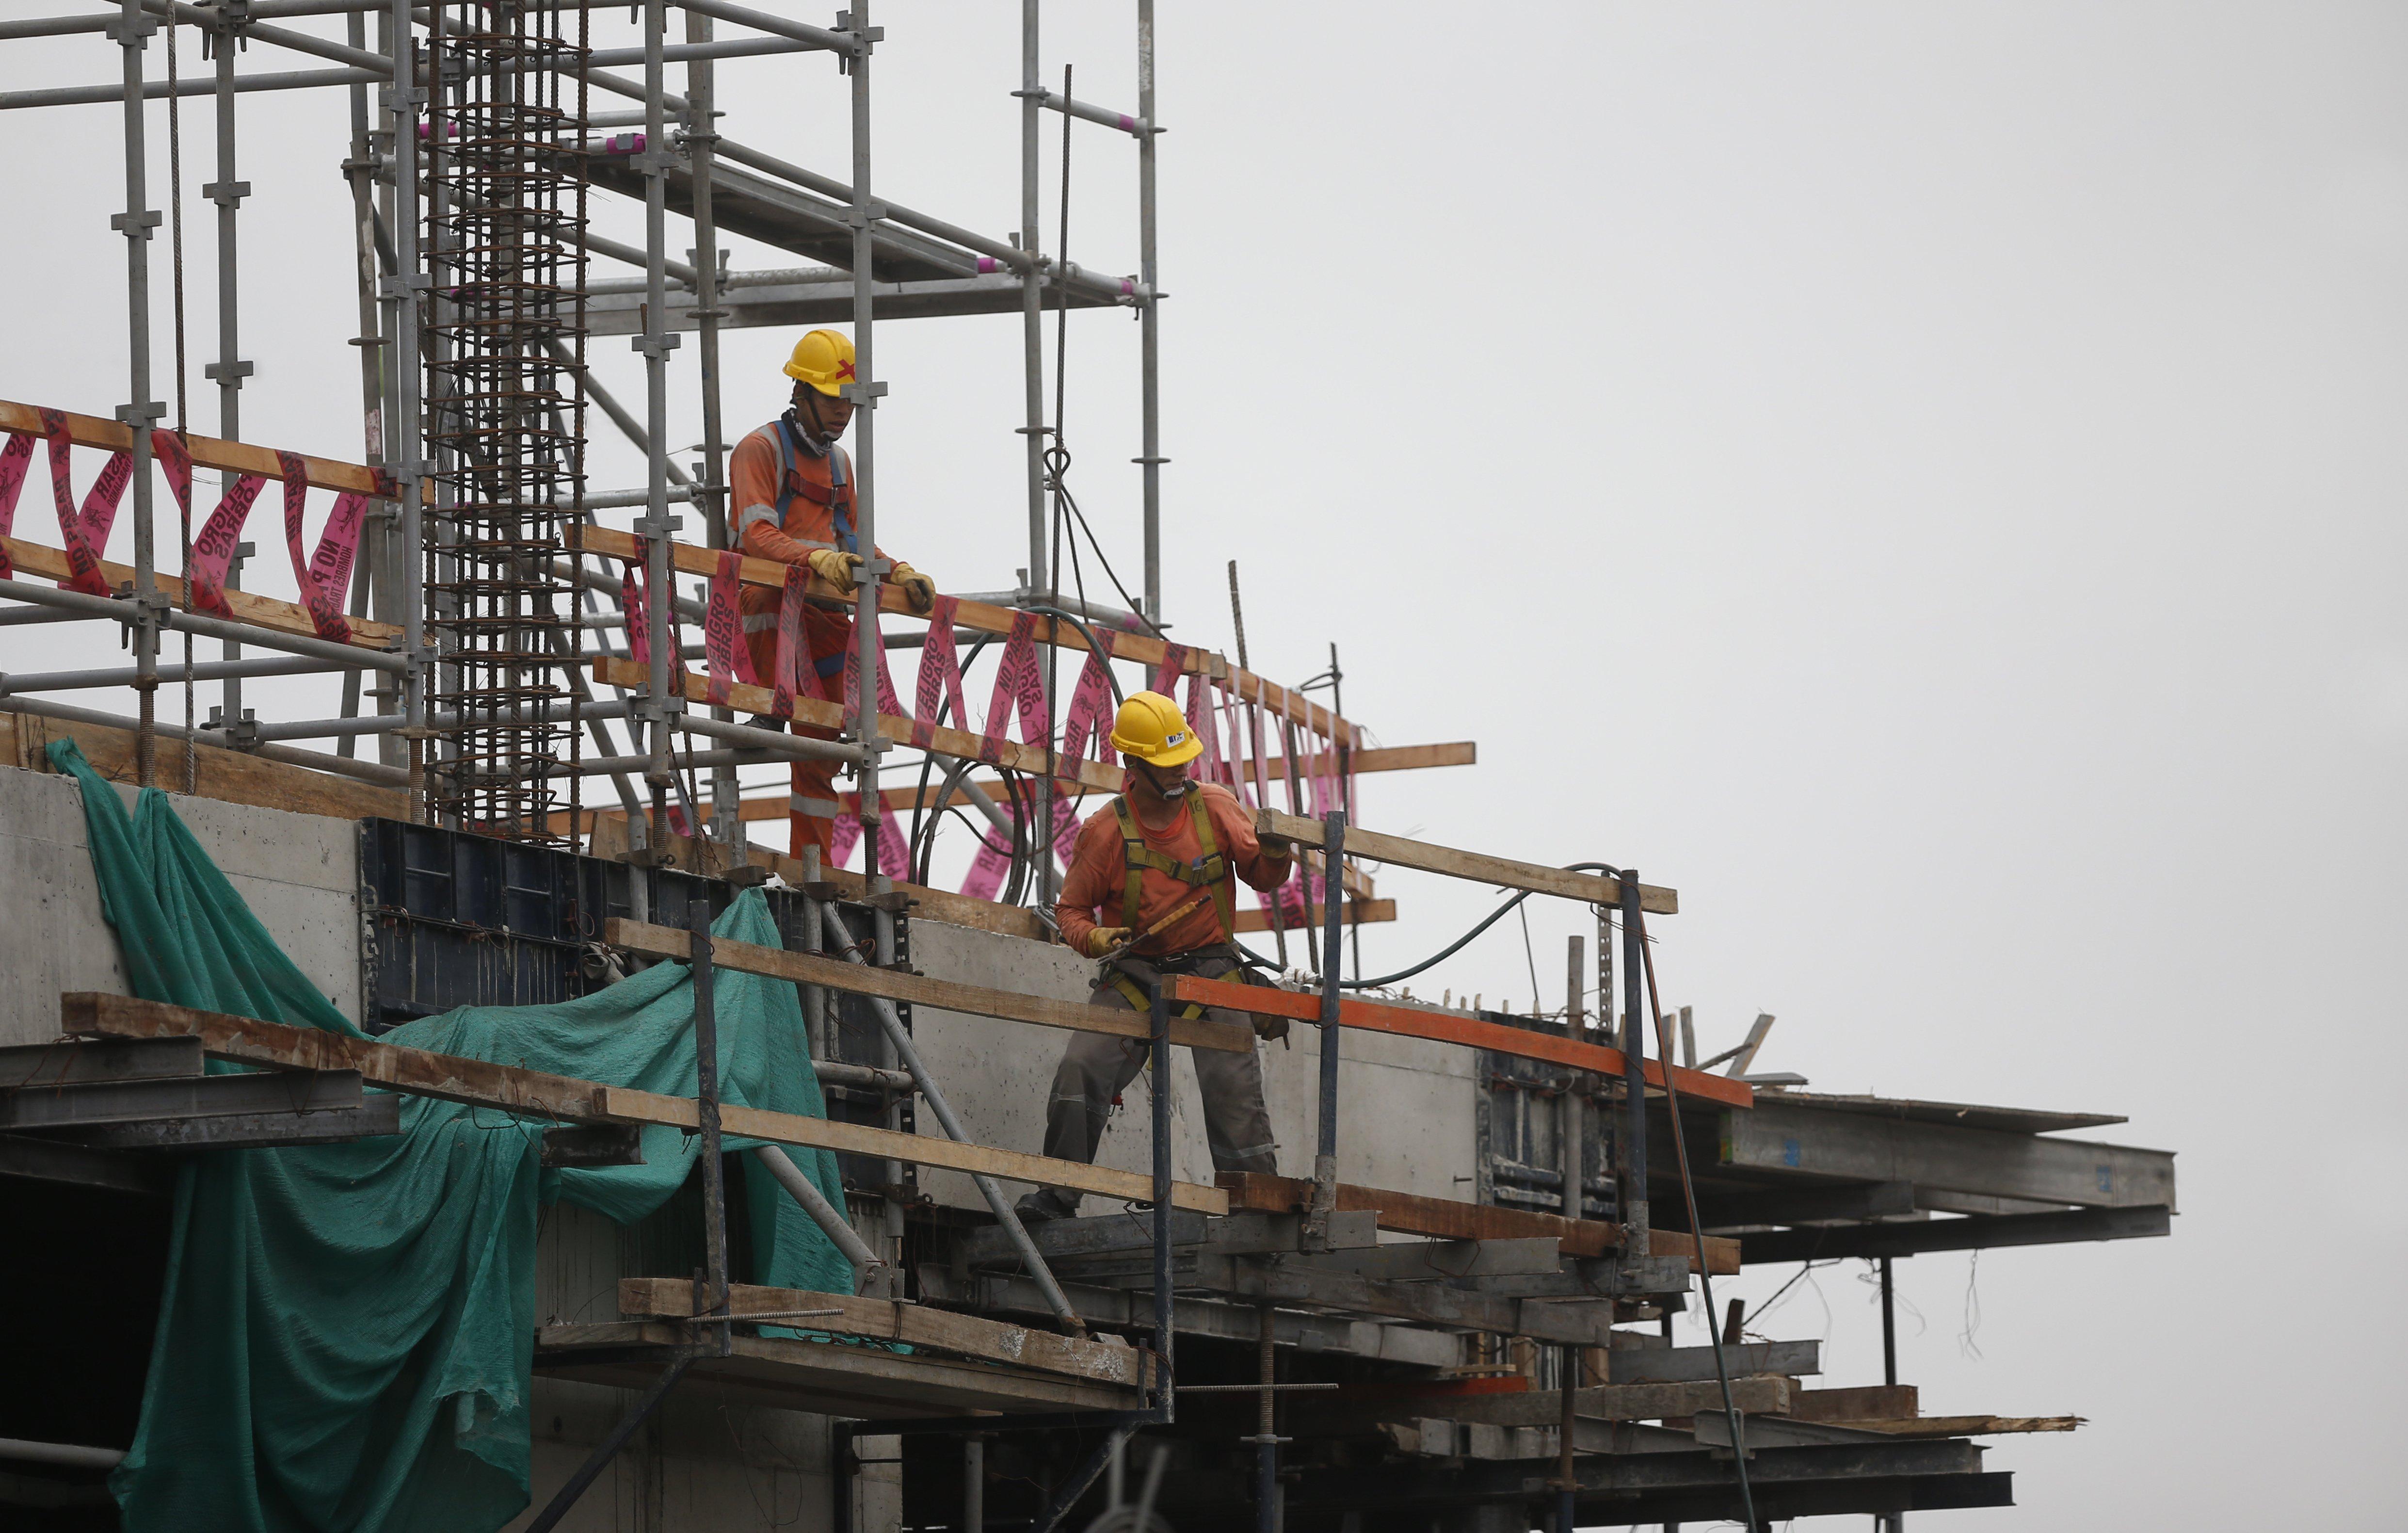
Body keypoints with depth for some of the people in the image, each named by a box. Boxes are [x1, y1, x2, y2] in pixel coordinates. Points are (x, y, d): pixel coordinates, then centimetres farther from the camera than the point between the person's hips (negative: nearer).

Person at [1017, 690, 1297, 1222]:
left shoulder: (1215, 806, 0)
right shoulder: (1105, 830, -4)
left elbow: (1262, 877, 7)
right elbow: (1071, 908, 4)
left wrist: (1274, 855, -17)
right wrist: (1091, 938, -18)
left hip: (1211, 967, 0)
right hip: (1135, 973, 0)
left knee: (1234, 1085, -11)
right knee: (1081, 1071, -14)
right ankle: (1058, 1195, -5)